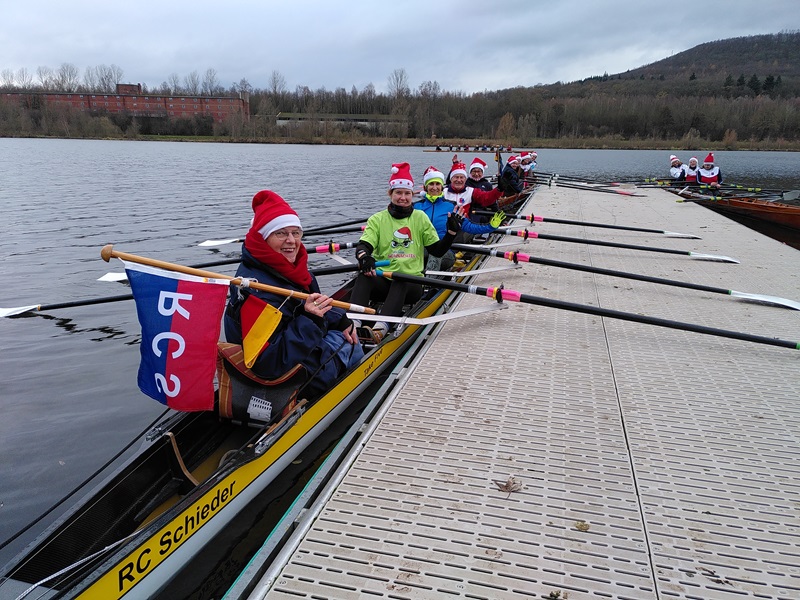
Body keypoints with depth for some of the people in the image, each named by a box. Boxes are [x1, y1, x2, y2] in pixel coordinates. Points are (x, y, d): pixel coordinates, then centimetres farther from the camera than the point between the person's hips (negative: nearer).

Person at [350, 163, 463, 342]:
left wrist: (451, 232, -4)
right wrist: (363, 256, -28)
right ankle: (353, 322, -49)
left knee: (400, 282, -35)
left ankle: (382, 326, -55)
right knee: (364, 277, -31)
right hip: (382, 280, 1)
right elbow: (363, 245, -4)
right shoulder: (378, 219, 10)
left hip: (412, 283, 0)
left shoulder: (420, 218, 12)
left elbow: (438, 251, 13)